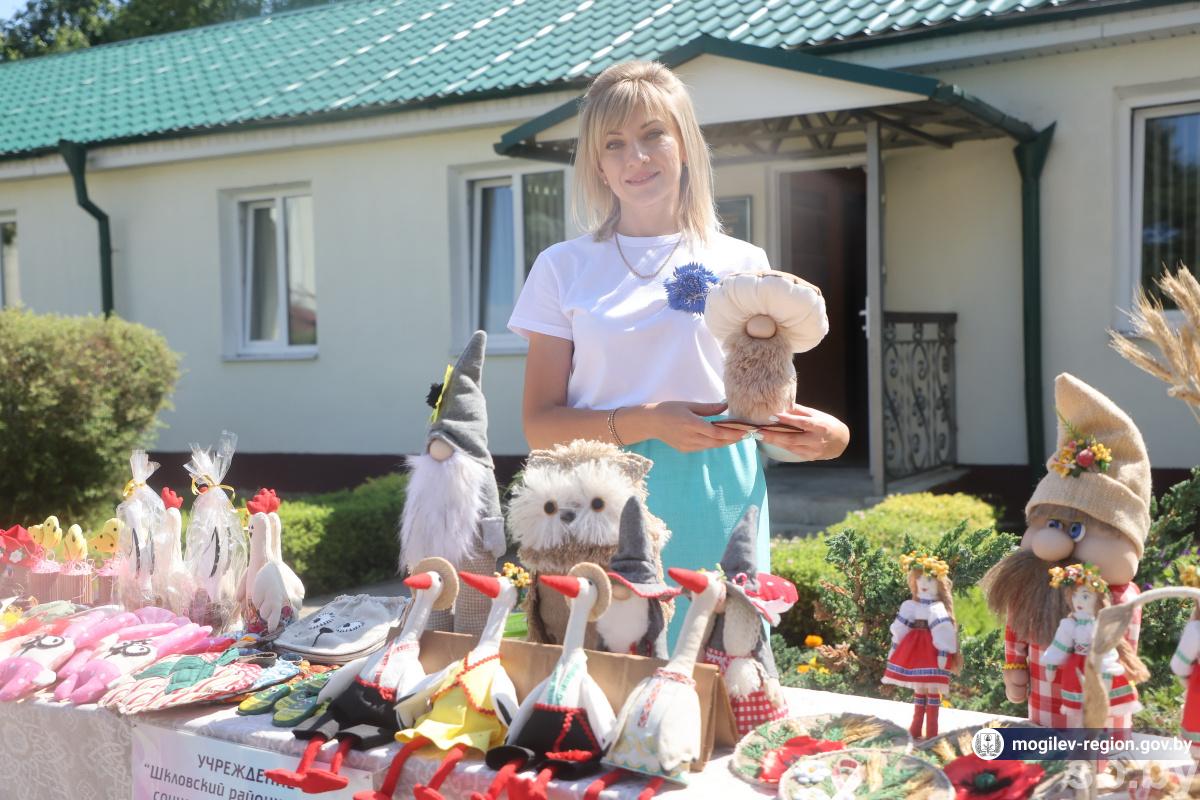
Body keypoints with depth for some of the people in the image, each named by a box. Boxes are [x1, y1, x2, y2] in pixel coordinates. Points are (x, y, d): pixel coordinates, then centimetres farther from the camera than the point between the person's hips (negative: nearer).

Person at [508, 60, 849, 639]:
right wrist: (645, 422, -14)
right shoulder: (564, 267, 8)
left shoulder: (741, 265, 10)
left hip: (715, 515, 1)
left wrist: (821, 434, -9)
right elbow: (540, 424, 1)